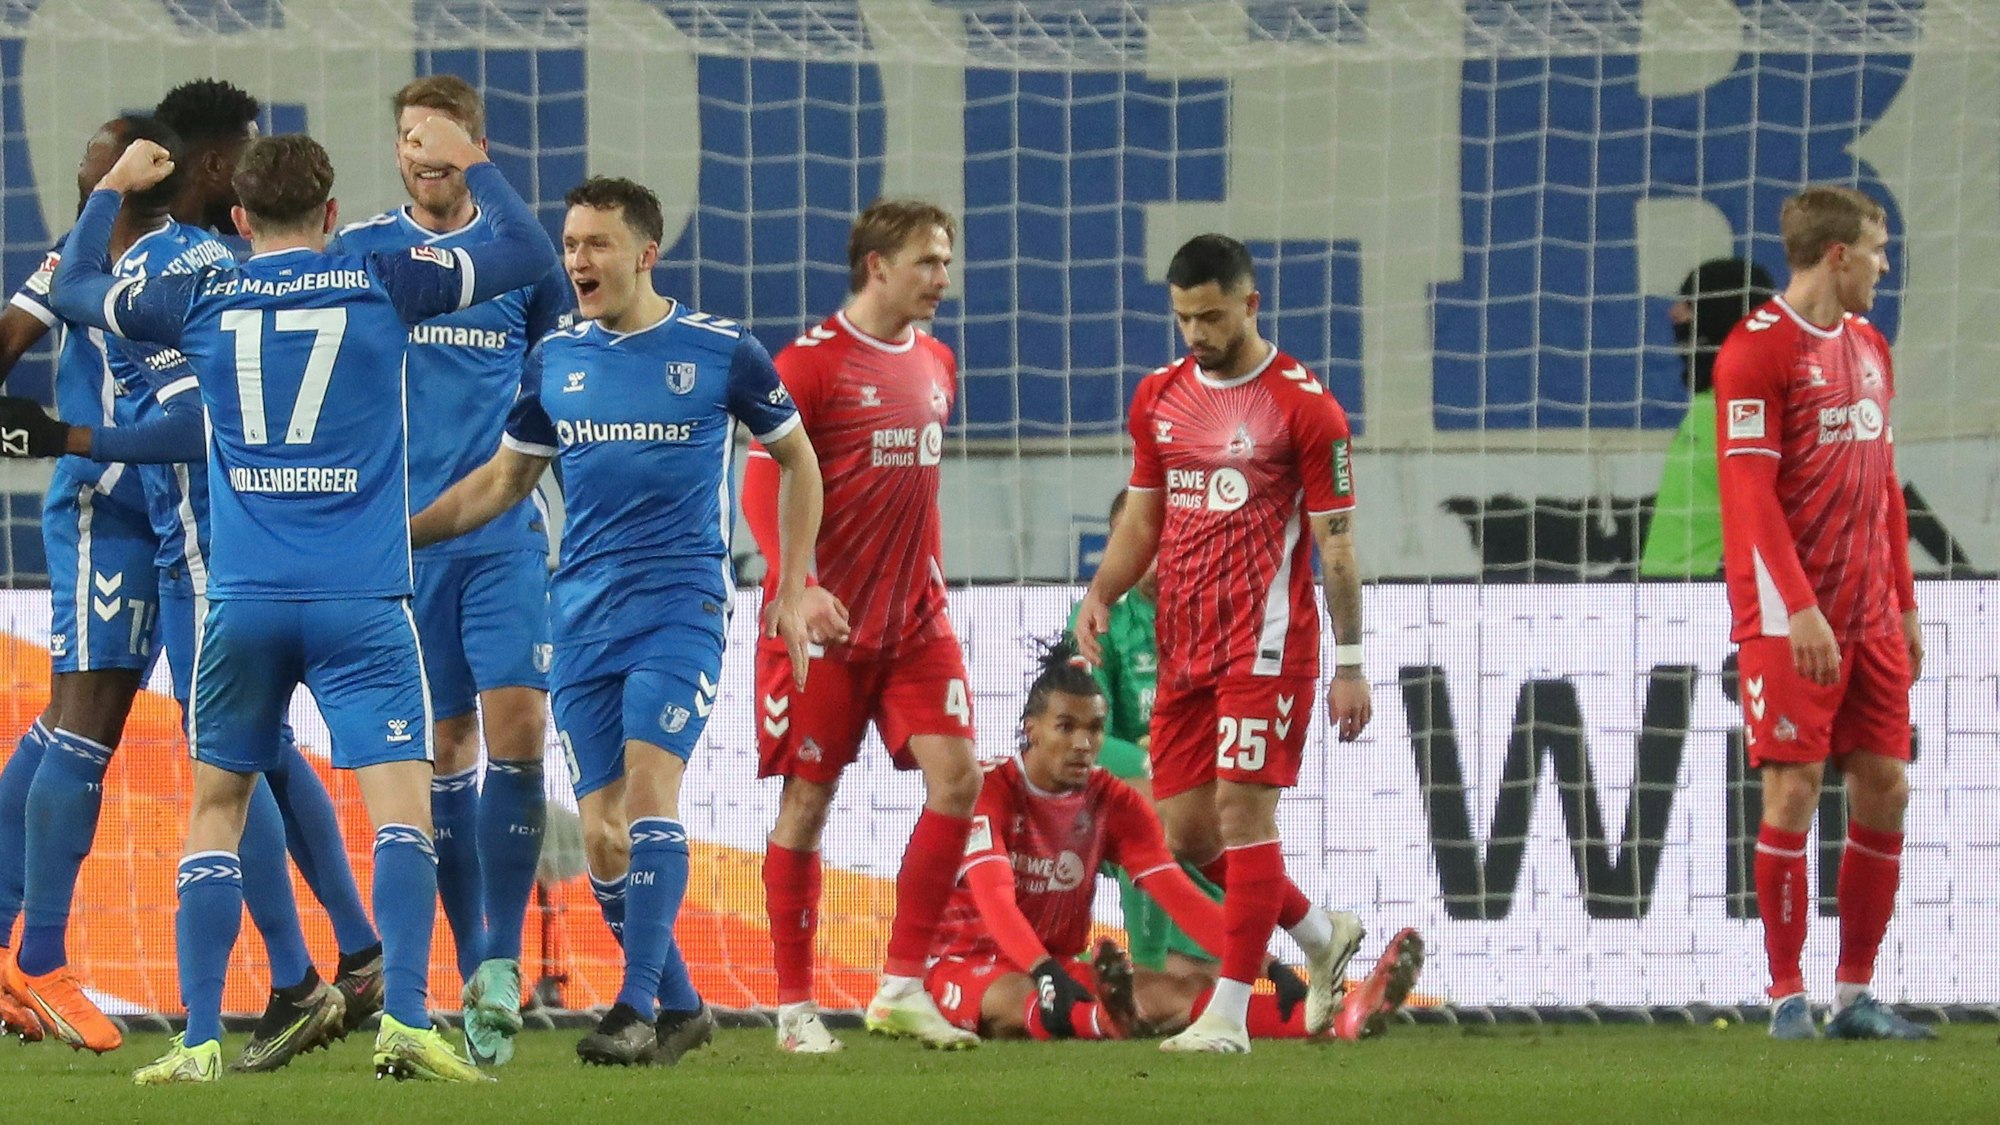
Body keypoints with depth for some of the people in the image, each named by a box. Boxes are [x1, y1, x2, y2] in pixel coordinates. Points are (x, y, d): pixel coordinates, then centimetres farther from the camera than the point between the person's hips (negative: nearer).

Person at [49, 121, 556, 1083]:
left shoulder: (201, 300, 5)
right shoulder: (380, 286, 0)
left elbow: (73, 289, 23)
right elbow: (530, 253, 11)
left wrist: (112, 189, 37)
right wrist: (468, 163, 25)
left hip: (243, 598, 2)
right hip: (360, 602, -2)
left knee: (216, 807, 12)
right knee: (401, 806, -5)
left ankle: (199, 1039, 5)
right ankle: (405, 1020, -22)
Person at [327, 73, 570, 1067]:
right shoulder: (355, 254, 5)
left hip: (507, 535, 0)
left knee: (516, 722, -14)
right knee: (443, 745, 2)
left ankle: (502, 958, -7)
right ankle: (474, 967, 9)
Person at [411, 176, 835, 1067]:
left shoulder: (721, 352, -1)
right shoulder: (552, 361, 9)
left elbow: (795, 457, 13)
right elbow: (503, 480, 20)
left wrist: (793, 585, 11)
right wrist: (397, 531, 10)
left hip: (680, 602, -4)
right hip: (583, 617, 4)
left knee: (649, 781, -21)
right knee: (602, 834, -1)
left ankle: (638, 1007, -21)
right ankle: (680, 1009, 13)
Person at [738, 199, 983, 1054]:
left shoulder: (935, 365, 12)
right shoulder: (809, 363, -9)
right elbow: (762, 488, -10)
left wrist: (929, 577, 16)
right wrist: (800, 589, -21)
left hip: (916, 620, 6)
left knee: (956, 776, -8)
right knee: (806, 801, -1)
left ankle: (902, 986, 0)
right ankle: (794, 1007, 7)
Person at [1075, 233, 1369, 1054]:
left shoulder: (1303, 406, -7)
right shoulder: (1159, 398, 11)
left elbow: (1336, 544, -6)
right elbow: (1141, 523, 18)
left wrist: (1350, 666, -7)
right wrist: (1101, 596, -1)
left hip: (1266, 646, -7)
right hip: (1184, 649, 7)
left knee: (1243, 809, -11)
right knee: (1186, 830, 7)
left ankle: (1227, 1015, -9)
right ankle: (1323, 936, 28)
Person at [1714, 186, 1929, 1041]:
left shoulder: (1868, 347, 16)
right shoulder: (1759, 348, -9)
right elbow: (1749, 491, -15)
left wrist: (1905, 604, 17)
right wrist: (1799, 608, -21)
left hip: (1870, 617, 7)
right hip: (1788, 614, -7)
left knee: (1884, 791, 3)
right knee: (1793, 789, -7)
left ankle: (1855, 995, 10)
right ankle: (1787, 997, -1)